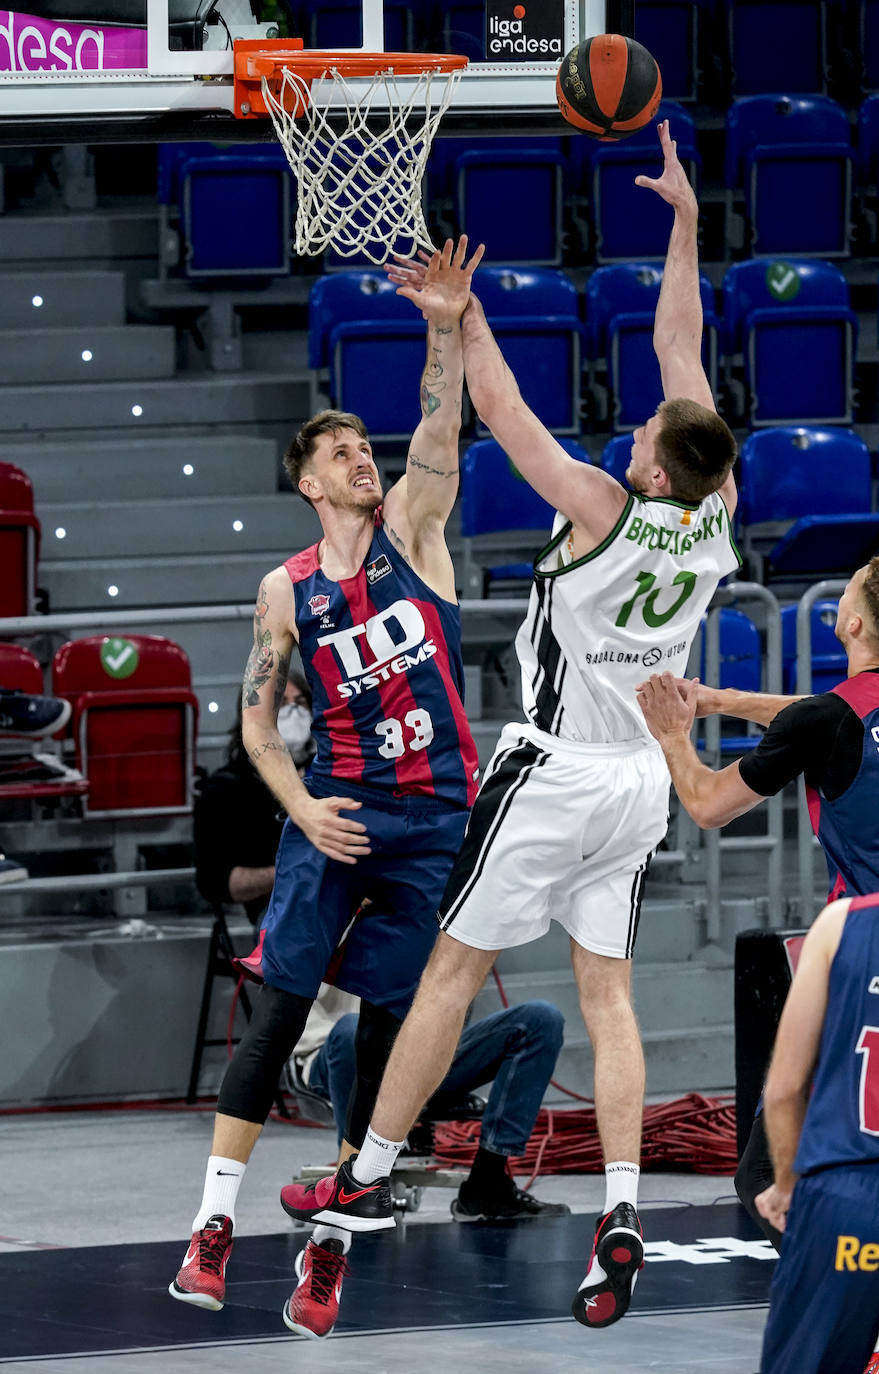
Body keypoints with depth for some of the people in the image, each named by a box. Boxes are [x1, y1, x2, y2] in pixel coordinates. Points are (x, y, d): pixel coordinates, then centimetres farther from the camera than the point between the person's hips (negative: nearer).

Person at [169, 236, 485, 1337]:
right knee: (278, 1010, -3)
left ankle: (330, 1245, 7)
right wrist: (302, 809, -9)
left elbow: (439, 432, -13)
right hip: (337, 809, -1)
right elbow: (254, 720, 7)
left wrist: (445, 328, -28)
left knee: (387, 1028, 2)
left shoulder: (410, 530, 4)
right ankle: (214, 1226, 1)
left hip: (437, 814, 1)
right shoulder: (287, 590, 4)